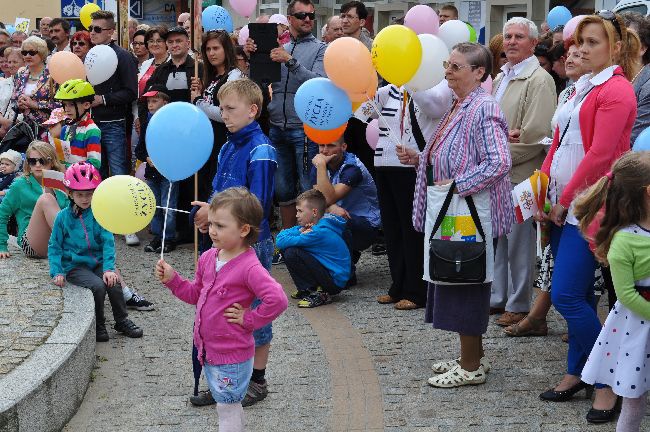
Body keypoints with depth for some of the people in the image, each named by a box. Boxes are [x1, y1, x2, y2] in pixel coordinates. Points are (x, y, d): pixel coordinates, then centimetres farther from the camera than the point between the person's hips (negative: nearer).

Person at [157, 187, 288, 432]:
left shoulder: (249, 267, -23)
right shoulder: (208, 258, 2)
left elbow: (278, 300, -34)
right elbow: (195, 294, 16)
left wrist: (249, 319, -22)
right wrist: (172, 280, 1)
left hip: (232, 356, -8)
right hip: (208, 349, 8)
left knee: (227, 408, 3)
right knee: (230, 406, 23)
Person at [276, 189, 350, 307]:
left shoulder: (320, 232, -24)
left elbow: (281, 241, -26)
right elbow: (281, 235, 5)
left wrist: (301, 233, -9)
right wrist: (300, 232, -13)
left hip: (336, 282, -10)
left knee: (291, 253, -21)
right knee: (286, 249, 5)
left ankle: (317, 294, -12)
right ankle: (308, 289, 12)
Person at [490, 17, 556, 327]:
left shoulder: (539, 80, -11)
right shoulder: (501, 78, 16)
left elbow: (536, 134, -18)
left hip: (520, 175, -8)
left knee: (519, 240, -1)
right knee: (496, 238, 14)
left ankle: (519, 305, 7)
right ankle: (497, 298, 25)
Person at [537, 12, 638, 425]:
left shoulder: (616, 91, -13)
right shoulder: (583, 88, 16)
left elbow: (599, 155, -18)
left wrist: (566, 201, -13)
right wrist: (544, 191, 7)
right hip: (563, 205, 8)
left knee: (567, 295, -11)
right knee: (579, 294, 13)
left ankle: (609, 382, -1)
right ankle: (578, 373, 21)